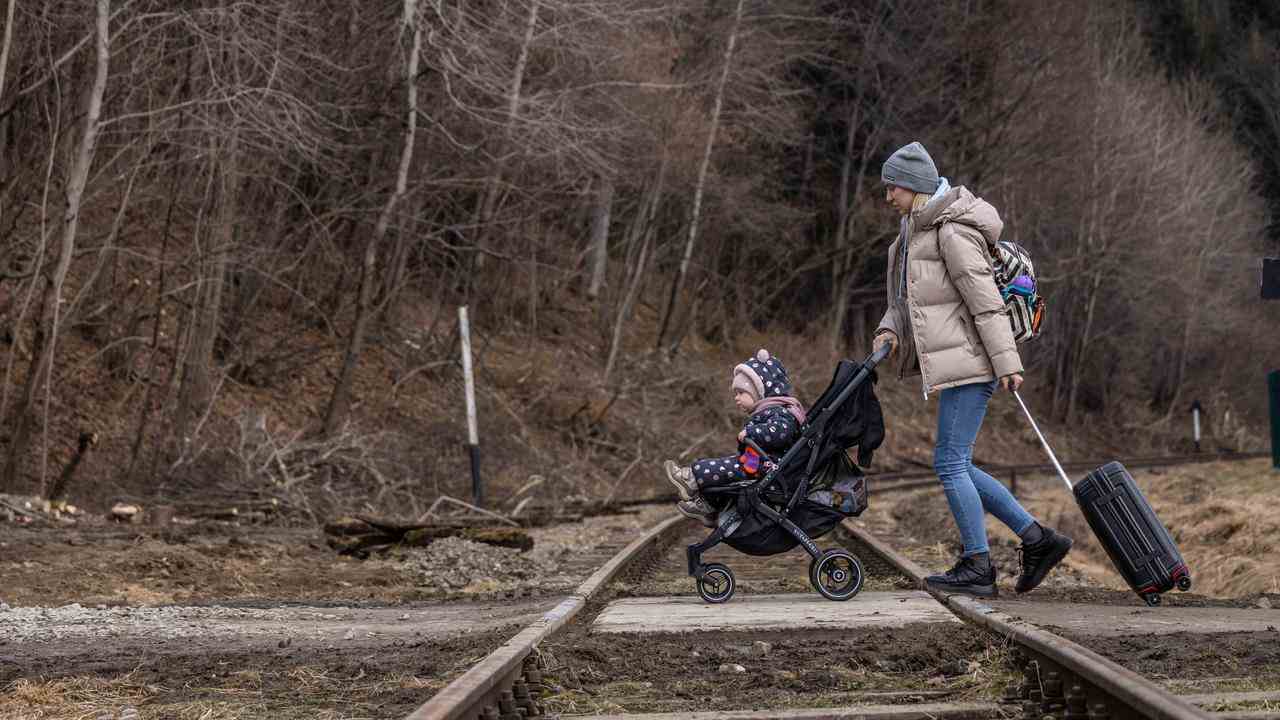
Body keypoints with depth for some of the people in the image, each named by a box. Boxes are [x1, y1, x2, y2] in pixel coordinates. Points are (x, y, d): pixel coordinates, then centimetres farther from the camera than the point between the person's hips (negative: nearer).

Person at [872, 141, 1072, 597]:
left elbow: (986, 299, -18)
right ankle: (1038, 539, 13)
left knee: (950, 463, -7)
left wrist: (1006, 363, -21)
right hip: (953, 365, 10)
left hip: (969, 362, -10)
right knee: (957, 466, 11)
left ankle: (977, 566, 0)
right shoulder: (915, 231, 16)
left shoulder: (953, 232, -14)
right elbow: (905, 297, 20)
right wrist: (890, 329, -1)